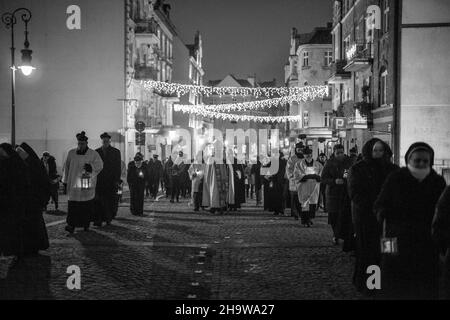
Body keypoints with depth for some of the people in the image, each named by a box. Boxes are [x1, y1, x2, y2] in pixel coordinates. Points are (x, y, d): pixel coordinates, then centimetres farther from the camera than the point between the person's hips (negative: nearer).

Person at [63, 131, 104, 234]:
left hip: (87, 184, -1)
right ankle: (71, 225, -9)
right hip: (74, 183, 1)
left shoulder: (93, 154, 0)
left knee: (87, 205, 3)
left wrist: (91, 167, -29)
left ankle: (86, 224, 15)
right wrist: (66, 180, 15)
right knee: (73, 205, -7)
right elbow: (67, 166, 15)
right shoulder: (71, 153, 8)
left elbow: (99, 165, -10)